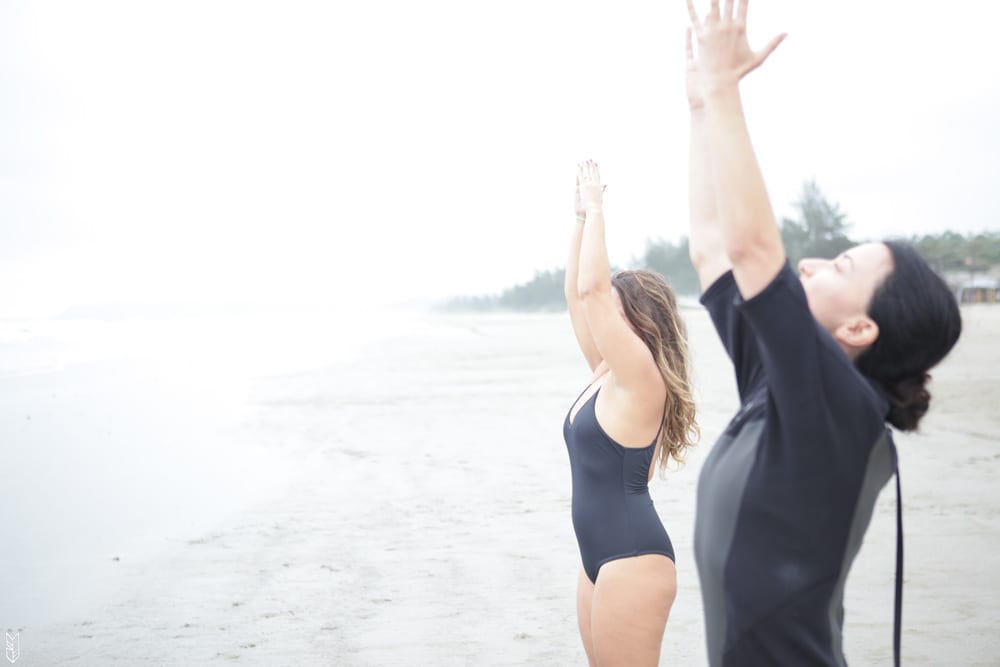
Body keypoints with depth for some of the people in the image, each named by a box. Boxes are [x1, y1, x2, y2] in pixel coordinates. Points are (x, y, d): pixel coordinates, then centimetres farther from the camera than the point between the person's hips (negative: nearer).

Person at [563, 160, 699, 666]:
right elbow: (578, 293, 12)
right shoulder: (606, 374, 9)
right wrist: (582, 216, 12)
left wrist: (596, 209, -13)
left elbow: (592, 291, -21)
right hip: (601, 557, 10)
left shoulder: (641, 377, -14)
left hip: (633, 560, -10)